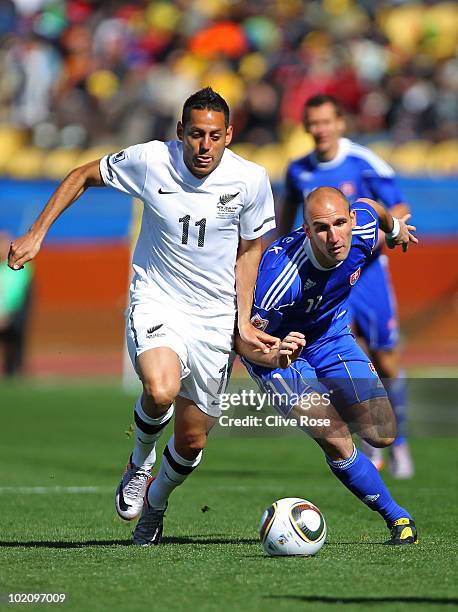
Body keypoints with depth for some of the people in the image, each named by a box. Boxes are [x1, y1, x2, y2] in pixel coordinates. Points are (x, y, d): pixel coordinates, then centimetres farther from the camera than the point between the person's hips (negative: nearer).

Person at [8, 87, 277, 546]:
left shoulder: (250, 179, -9)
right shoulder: (150, 160, -12)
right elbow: (83, 177, 5)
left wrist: (243, 322, 3)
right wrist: (36, 234, 0)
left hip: (214, 320, 2)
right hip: (156, 304, -2)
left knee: (192, 439, 6)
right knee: (160, 391, -33)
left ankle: (155, 503, 40)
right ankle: (140, 463, 0)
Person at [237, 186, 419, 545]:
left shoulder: (362, 229, -24)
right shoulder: (280, 272, -39)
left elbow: (370, 207, 4)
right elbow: (243, 338, -28)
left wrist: (395, 228, 27)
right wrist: (275, 356, -50)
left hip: (332, 336, 5)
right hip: (275, 347, -5)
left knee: (382, 436, 0)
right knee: (336, 439, -21)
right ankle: (396, 516, 0)